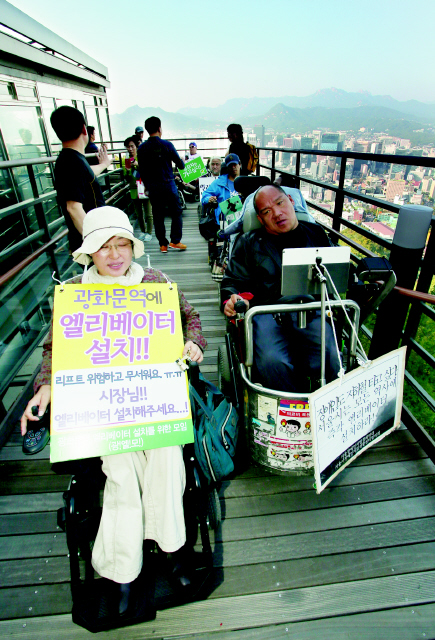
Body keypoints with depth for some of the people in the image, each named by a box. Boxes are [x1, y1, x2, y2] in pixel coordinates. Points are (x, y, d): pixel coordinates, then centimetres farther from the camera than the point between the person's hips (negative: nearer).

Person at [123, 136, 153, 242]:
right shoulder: (125, 160, 7)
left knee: (148, 214, -1)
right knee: (139, 214, 11)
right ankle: (143, 232, 24)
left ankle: (149, 233, 9)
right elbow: (127, 179, 6)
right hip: (134, 190, 4)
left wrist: (138, 165, -22)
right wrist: (127, 171, -14)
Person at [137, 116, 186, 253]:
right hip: (168, 184, -3)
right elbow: (179, 163, 0)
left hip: (152, 187, 3)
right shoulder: (167, 145, -7)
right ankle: (175, 241, 5)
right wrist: (182, 164, 23)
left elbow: (141, 170, 6)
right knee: (176, 212, 9)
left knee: (157, 216, 8)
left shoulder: (142, 148, 2)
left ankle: (163, 244, 11)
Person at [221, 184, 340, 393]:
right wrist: (231, 300, -7)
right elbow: (233, 281, 17)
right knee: (272, 362, -29)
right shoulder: (249, 243, 20)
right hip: (266, 311, 0)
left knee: (331, 359, -27)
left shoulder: (316, 234, 23)